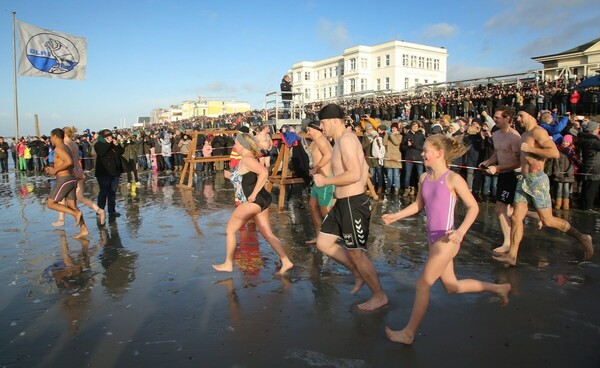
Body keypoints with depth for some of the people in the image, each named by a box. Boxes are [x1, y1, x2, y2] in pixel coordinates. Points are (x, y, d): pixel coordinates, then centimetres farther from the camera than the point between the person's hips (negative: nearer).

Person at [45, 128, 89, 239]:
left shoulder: (58, 148, -12)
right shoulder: (66, 147, 18)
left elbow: (69, 162, -26)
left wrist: (55, 170, -14)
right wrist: (53, 169, 18)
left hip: (64, 180, -9)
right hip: (71, 179, 9)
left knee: (50, 203, 1)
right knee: (72, 206, 8)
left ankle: (76, 214, -11)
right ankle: (84, 230, 4)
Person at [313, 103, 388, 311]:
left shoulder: (346, 139, -16)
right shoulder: (342, 141, 16)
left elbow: (354, 174, -27)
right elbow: (364, 169, 22)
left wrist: (325, 181, -17)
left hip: (353, 204, -10)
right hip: (343, 203, 10)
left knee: (356, 253, 1)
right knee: (323, 244, 13)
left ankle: (380, 296, 19)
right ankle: (359, 273, 28)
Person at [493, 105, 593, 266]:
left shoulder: (538, 132, -12)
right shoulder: (524, 135, 16)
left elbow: (555, 153, -25)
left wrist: (530, 149, -20)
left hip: (537, 180, -8)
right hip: (523, 180, 9)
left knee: (547, 220, -1)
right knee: (516, 218, 4)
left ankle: (582, 238, 19)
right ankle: (512, 256, 7)